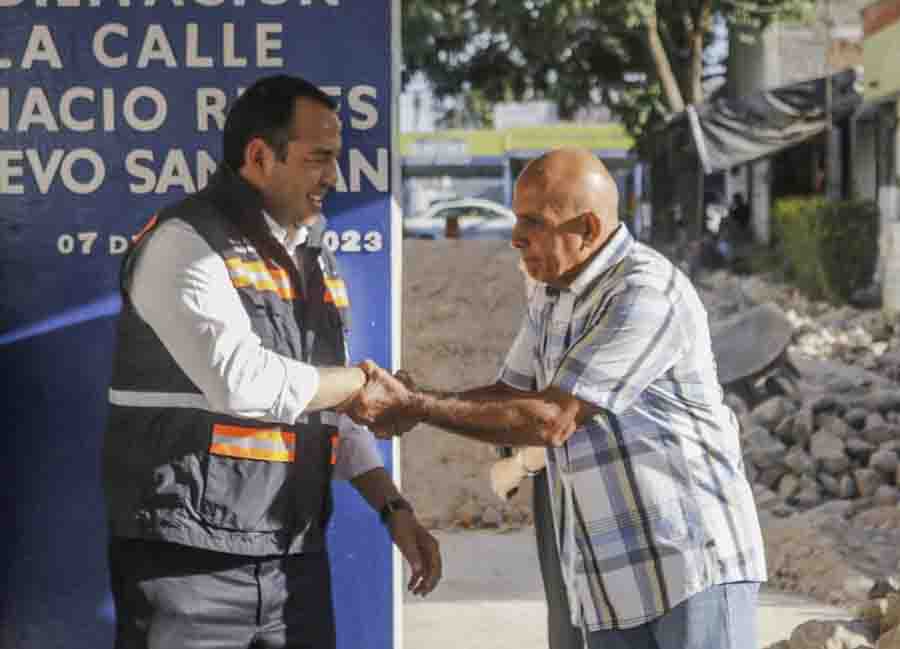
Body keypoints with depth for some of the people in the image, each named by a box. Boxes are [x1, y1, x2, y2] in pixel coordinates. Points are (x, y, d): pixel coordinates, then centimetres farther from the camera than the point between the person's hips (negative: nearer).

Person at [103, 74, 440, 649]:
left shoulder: (312, 258, 15)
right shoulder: (185, 243, -10)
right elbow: (243, 382, -22)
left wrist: (394, 509, 9)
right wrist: (364, 381, -8)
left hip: (296, 557, 7)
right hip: (190, 558, -7)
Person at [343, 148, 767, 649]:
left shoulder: (647, 295, -18)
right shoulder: (555, 294, 12)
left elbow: (549, 421, -19)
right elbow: (510, 396, 18)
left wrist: (414, 405, -15)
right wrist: (411, 402, -1)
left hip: (691, 569, -8)